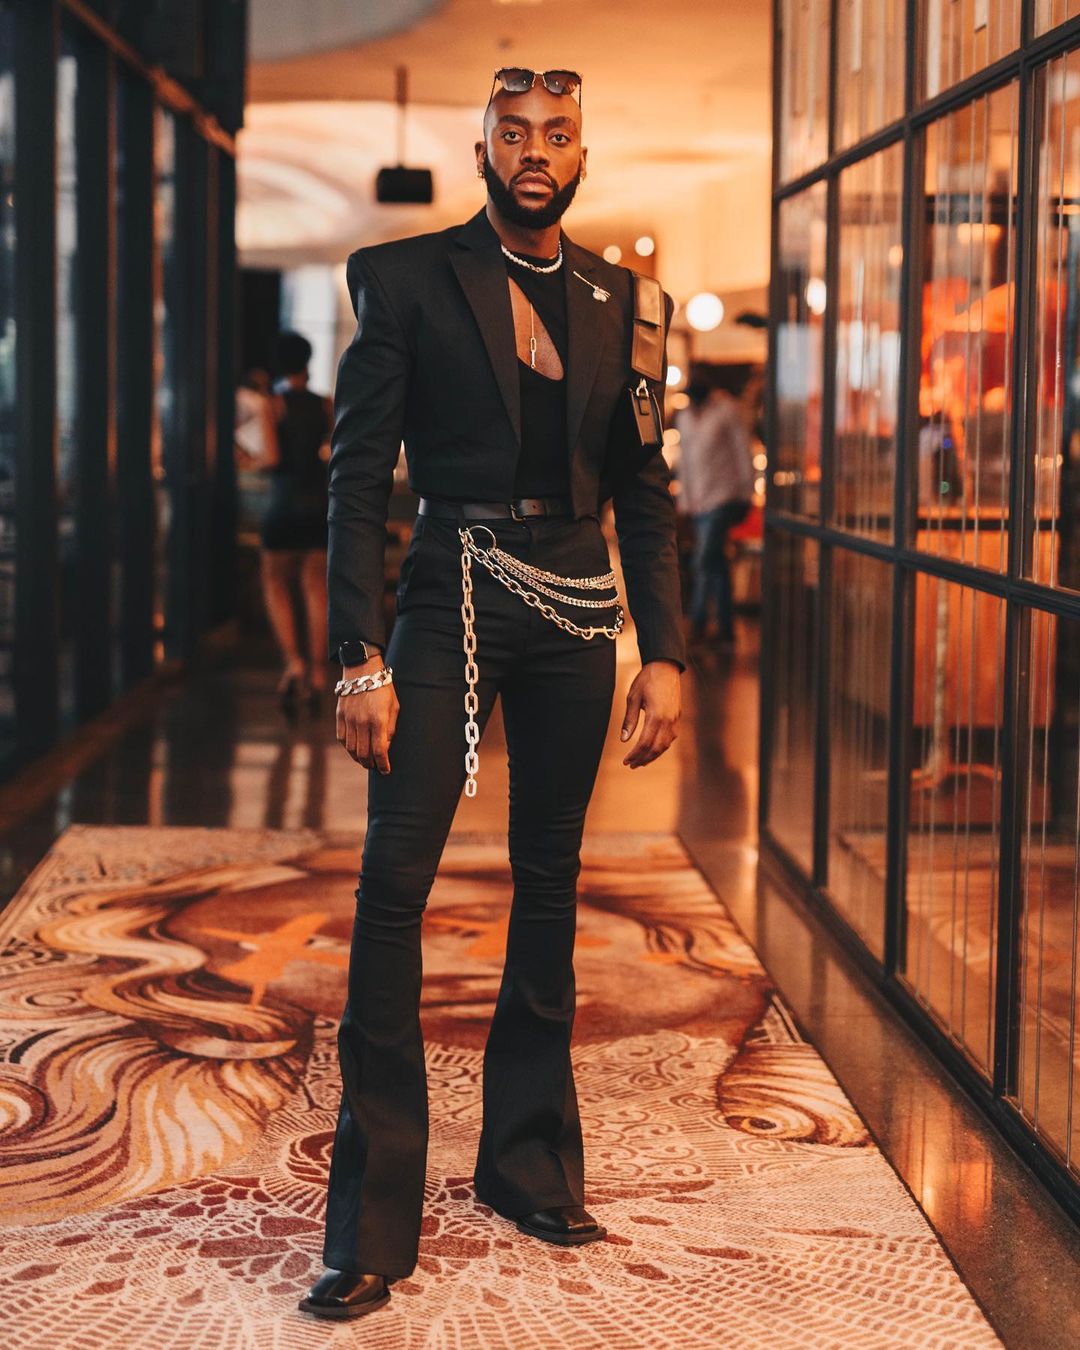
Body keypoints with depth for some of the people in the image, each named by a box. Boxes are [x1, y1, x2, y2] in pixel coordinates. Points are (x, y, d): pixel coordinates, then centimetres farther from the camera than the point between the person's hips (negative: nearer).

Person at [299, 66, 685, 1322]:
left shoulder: (619, 300, 11)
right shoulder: (403, 278, 0)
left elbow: (646, 493, 13)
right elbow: (358, 475, -4)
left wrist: (663, 654, 4)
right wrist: (359, 657, -11)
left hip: (576, 611, 4)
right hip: (452, 595, -4)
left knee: (549, 886, 10)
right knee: (392, 884, -11)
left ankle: (527, 1159, 24)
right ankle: (371, 1219, -6)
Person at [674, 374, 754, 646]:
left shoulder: (728, 412, -5)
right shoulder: (684, 417, 14)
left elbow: (743, 453, -4)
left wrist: (746, 494, -4)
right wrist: (685, 499, 15)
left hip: (723, 497, -6)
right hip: (699, 499, 6)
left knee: (705, 560, -15)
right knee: (716, 562, 9)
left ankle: (698, 623, -12)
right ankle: (726, 628, 13)